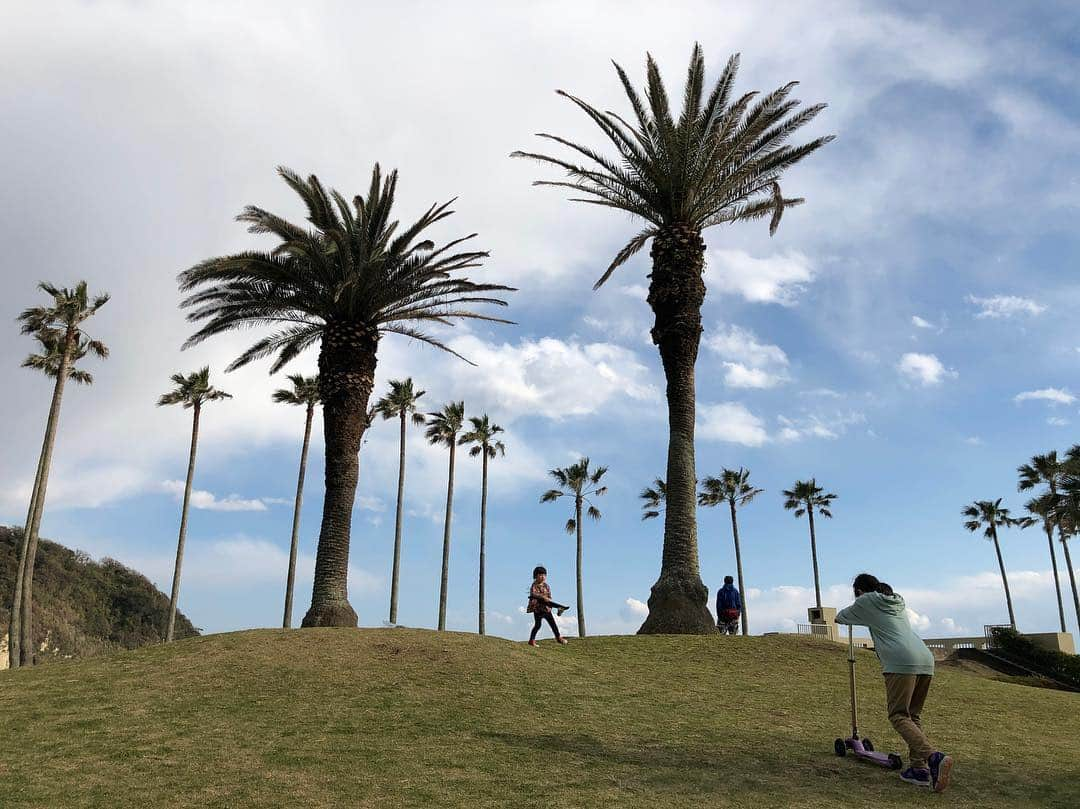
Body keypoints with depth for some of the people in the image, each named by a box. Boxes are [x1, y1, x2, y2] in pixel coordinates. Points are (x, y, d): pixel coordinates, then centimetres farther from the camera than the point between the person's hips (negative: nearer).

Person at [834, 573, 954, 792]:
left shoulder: (866, 601, 12)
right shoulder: (898, 602, 29)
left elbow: (842, 616, 25)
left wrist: (838, 617, 46)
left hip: (901, 661, -7)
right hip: (926, 658, 7)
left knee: (899, 715, -8)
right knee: (913, 715, 14)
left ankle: (934, 757, -27)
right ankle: (919, 767, 5)